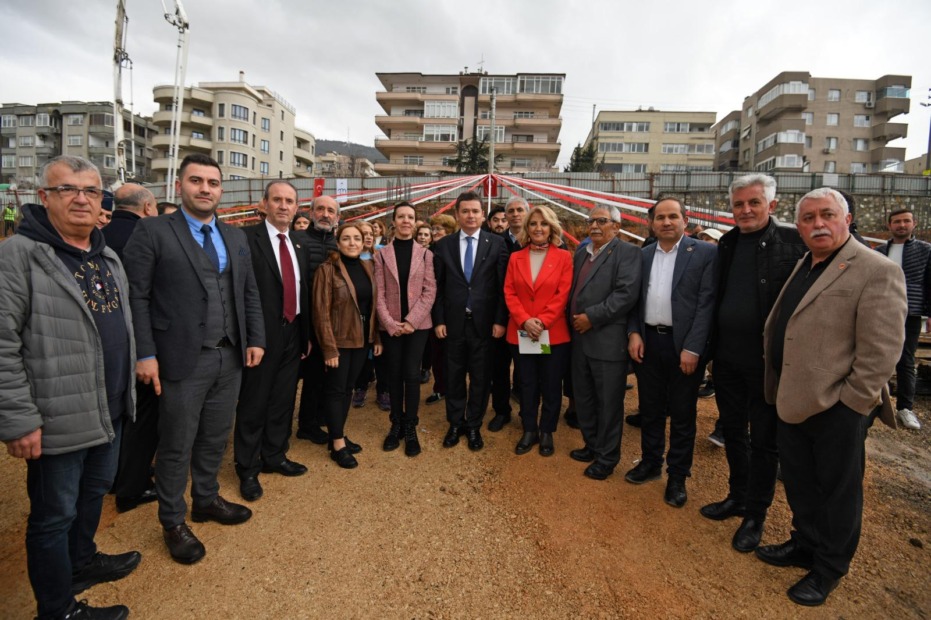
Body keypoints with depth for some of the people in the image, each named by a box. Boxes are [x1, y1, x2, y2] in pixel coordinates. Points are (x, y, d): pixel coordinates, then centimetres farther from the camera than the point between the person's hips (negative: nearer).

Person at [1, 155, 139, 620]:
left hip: (110, 411, 7)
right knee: (55, 515, 11)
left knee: (95, 491, 25)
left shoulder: (107, 257, 9)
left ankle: (82, 560, 48)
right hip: (57, 420, -7)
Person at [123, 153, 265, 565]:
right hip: (183, 360, -5)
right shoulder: (153, 231, -5)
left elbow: (250, 293, 13)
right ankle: (173, 522, 28)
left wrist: (255, 339, 6)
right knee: (177, 446, 9)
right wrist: (145, 354, -13)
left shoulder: (235, 237, 11)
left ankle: (207, 500, 39)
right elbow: (136, 296, -9)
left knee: (215, 439, 18)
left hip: (231, 358, 5)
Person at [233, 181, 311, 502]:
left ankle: (275, 457, 35)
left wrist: (306, 334, 14)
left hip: (292, 334, 6)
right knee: (253, 404, 8)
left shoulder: (298, 243, 11)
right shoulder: (247, 238, -10)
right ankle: (247, 469, 25)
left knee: (283, 401, 17)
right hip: (261, 335, -6)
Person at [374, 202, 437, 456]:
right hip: (390, 325, 1)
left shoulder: (425, 254, 3)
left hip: (417, 324, -1)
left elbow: (430, 291, -2)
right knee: (394, 375, 8)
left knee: (411, 375, -3)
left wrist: (412, 320, -11)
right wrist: (391, 323, -10)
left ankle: (410, 428, 11)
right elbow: (379, 293, 0)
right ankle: (396, 424, 22)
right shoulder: (382, 254, 4)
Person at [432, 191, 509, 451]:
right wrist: (438, 320, -2)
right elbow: (438, 286, 3)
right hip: (454, 322, 1)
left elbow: (503, 286, -3)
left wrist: (500, 320, -7)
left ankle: (474, 426, 27)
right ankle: (456, 424, 30)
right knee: (454, 377, 12)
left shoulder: (496, 243, -1)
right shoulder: (443, 245, 3)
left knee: (480, 378, 10)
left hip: (484, 322, -1)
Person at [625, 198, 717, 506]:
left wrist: (692, 348, -16)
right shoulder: (643, 255, 8)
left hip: (684, 345, -4)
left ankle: (677, 476, 24)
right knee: (650, 409, 16)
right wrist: (633, 333, -2)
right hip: (648, 342, 4)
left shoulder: (705, 253, -6)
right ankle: (650, 462, 34)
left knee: (682, 414, 9)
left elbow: (706, 303, -11)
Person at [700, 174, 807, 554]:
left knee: (763, 441, 10)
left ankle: (756, 515, 26)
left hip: (768, 361, -5)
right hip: (727, 358, 6)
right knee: (733, 432, 18)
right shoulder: (727, 243, 7)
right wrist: (712, 347, 8)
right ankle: (737, 496, 38)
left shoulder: (794, 242, -11)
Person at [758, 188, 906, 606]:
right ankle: (806, 545, 42)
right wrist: (780, 390, 12)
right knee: (799, 483, 21)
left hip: (836, 409, -7)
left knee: (837, 490, 12)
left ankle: (829, 568, 31)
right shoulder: (802, 267, 10)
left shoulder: (876, 272, -14)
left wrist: (848, 403, -16)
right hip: (793, 401, 7)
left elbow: (881, 352, -17)